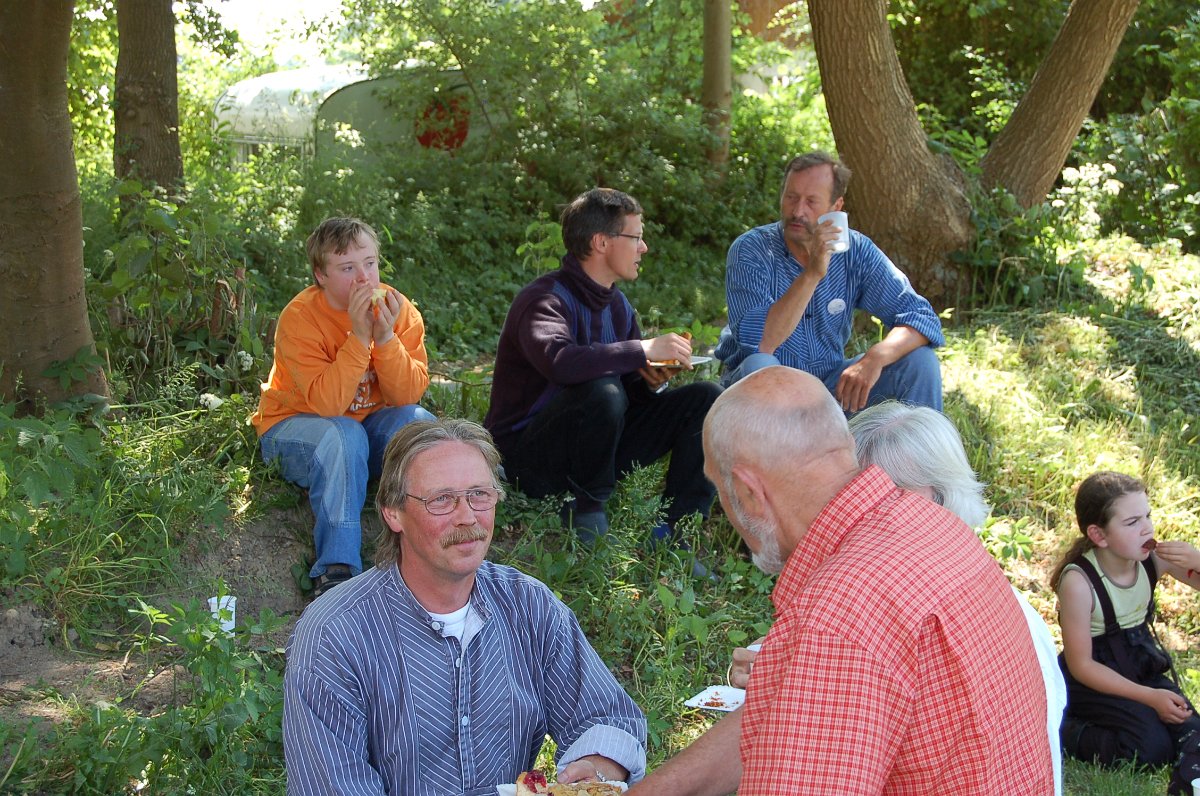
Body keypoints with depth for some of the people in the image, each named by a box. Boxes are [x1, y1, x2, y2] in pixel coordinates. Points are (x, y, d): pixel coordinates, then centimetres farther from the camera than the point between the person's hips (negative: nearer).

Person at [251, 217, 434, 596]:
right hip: (294, 427, -4)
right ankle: (336, 569, -35)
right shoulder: (299, 317, -23)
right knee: (343, 435, -37)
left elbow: (409, 395, -17)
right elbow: (327, 404, -32)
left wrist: (386, 338, -31)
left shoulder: (396, 308, -11)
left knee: (419, 422, -27)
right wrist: (359, 337, -36)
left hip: (369, 426, 4)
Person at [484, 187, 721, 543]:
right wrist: (642, 350, -33)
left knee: (706, 398, -3)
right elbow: (558, 360, -41)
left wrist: (652, 380, -12)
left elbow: (634, 387, 12)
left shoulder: (616, 304, 8)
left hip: (593, 446, 8)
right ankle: (584, 510, -14)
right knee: (602, 389, -37)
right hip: (527, 457, -8)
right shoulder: (544, 299, -19)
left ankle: (673, 531, -8)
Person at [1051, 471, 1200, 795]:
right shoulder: (1078, 582, -26)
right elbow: (1081, 665, -19)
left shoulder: (1153, 557, -12)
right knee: (1153, 746, -22)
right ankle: (1059, 729, -8)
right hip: (1093, 681, -5)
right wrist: (1149, 697, -23)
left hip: (1141, 668, 5)